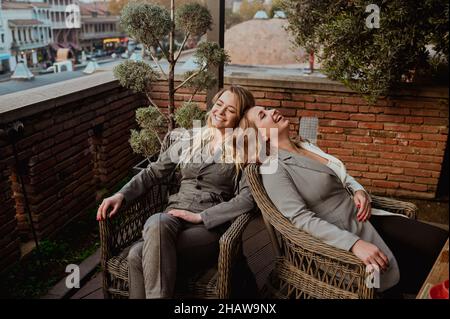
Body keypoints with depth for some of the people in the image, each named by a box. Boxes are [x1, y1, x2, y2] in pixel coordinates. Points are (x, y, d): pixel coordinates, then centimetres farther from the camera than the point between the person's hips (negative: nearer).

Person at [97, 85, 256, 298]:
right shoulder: (189, 142, 15)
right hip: (174, 216, 4)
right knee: (157, 223, -35)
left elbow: (247, 199, -11)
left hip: (210, 226, -4)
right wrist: (121, 194, 2)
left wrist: (200, 216, -15)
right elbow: (153, 172, 17)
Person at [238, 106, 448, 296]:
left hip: (365, 218, 8)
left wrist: (359, 190, -2)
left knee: (439, 241, -1)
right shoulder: (274, 169, -15)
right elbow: (301, 218, -24)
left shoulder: (305, 145, 10)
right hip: (344, 236, -7)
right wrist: (354, 244, -31)